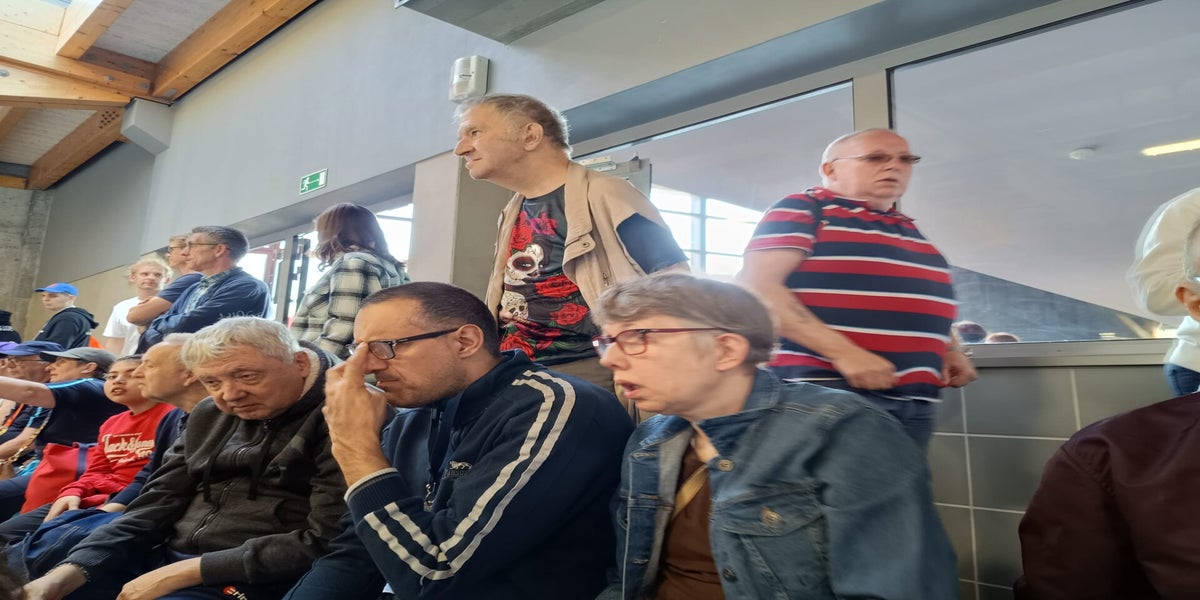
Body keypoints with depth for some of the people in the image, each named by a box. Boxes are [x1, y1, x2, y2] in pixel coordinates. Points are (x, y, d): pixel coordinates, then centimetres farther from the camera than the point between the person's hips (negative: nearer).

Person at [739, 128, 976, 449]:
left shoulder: (907, 228, 22)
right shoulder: (802, 210, -2)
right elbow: (757, 286, -14)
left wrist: (951, 349, 13)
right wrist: (843, 352, -22)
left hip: (916, 401, 8)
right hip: (827, 392, -8)